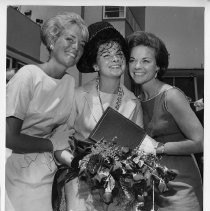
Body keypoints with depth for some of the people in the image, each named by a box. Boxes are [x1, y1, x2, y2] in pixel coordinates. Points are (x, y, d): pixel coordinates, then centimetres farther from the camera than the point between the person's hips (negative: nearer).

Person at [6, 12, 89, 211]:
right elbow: (9, 137, -20)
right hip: (19, 170, -5)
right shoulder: (29, 75, -17)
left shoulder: (70, 82, 2)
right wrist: (52, 144, -12)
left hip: (46, 170, 6)